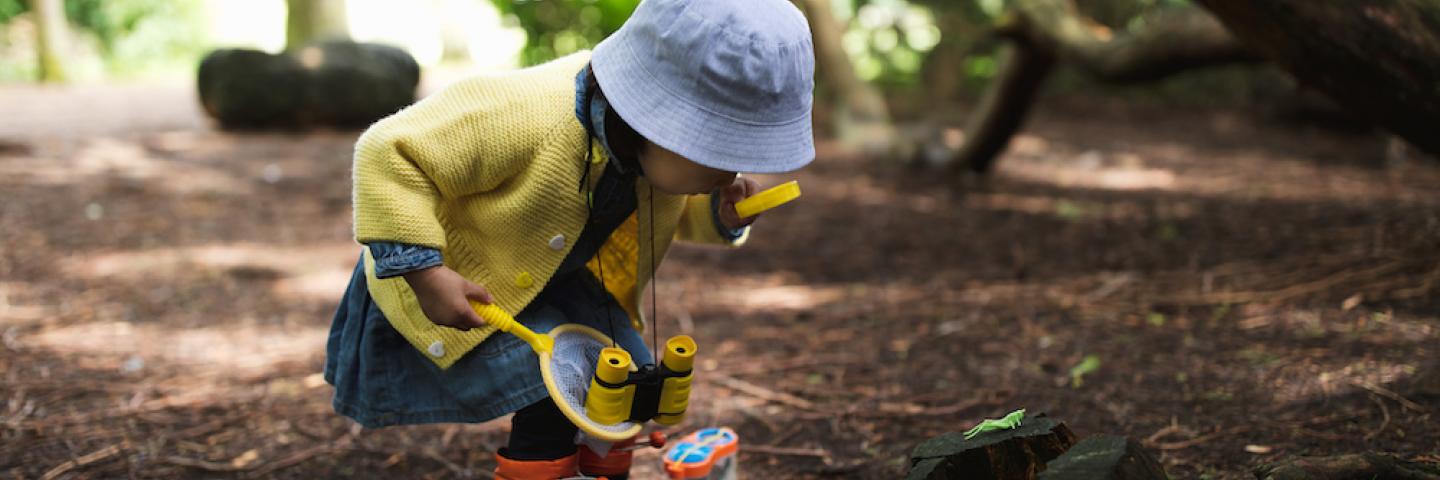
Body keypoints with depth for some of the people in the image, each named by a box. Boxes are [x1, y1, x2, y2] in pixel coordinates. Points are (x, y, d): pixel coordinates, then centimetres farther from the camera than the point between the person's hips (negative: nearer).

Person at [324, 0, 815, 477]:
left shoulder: (668, 147, -17)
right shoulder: (523, 118, -41)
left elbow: (676, 208, 6)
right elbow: (387, 153, -35)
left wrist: (722, 213, -19)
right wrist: (424, 273, -37)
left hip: (558, 277, 7)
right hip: (457, 282, -7)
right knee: (553, 400, -19)